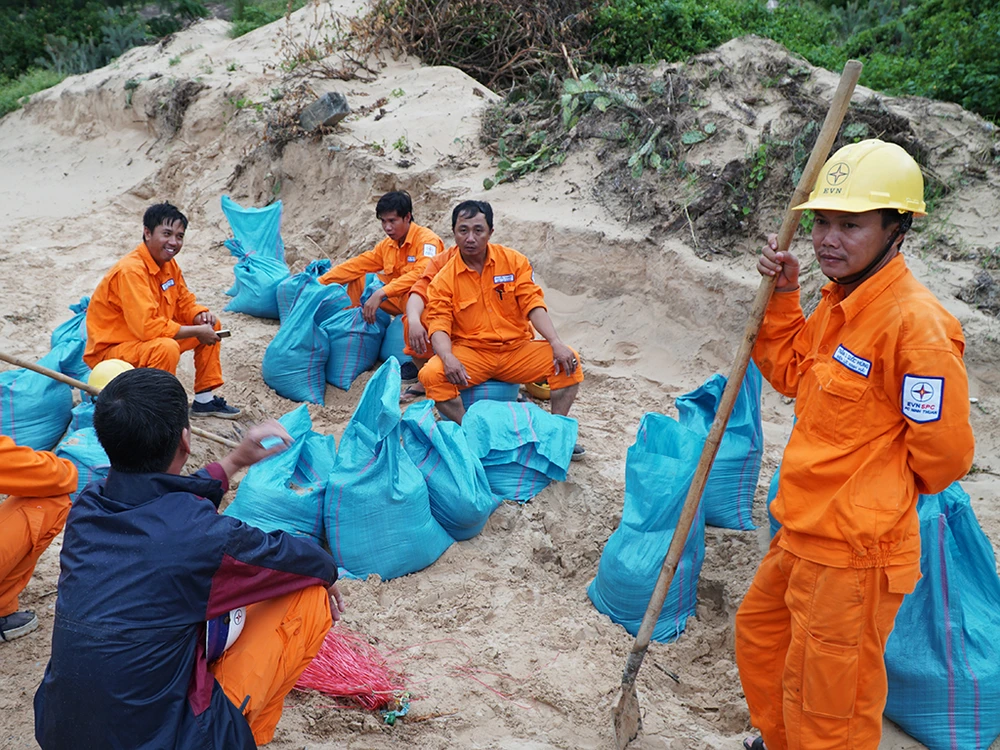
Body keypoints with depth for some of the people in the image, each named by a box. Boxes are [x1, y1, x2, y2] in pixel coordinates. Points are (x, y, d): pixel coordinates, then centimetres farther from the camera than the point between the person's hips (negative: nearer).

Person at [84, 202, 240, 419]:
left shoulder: (169, 264, 2)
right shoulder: (130, 271, -26)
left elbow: (185, 302, 12)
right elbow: (147, 327, -33)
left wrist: (201, 315, -12)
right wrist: (196, 331, -26)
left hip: (151, 340, 9)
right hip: (110, 351, -9)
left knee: (211, 326, 7)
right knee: (167, 348, -37)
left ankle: (204, 399, 14)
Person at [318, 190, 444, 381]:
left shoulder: (427, 240, -17)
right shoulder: (387, 245, 7)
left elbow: (423, 273, -35)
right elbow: (356, 265, 6)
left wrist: (381, 294, -40)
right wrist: (319, 281, -3)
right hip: (399, 299, 8)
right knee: (359, 280, 5)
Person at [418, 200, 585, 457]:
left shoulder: (514, 261, 2)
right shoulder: (444, 279, -2)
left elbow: (533, 305, -4)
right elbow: (439, 326, -9)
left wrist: (557, 344, -18)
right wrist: (448, 358, -31)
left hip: (517, 349, 2)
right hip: (470, 353, -1)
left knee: (568, 362, -20)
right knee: (432, 375, -29)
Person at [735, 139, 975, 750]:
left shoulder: (917, 324, -24)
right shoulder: (840, 301, 5)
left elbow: (944, 452, -20)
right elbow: (793, 375, 17)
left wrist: (880, 495, -1)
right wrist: (783, 296, 4)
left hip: (852, 553, -10)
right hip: (801, 537, 10)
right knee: (759, 637, 29)